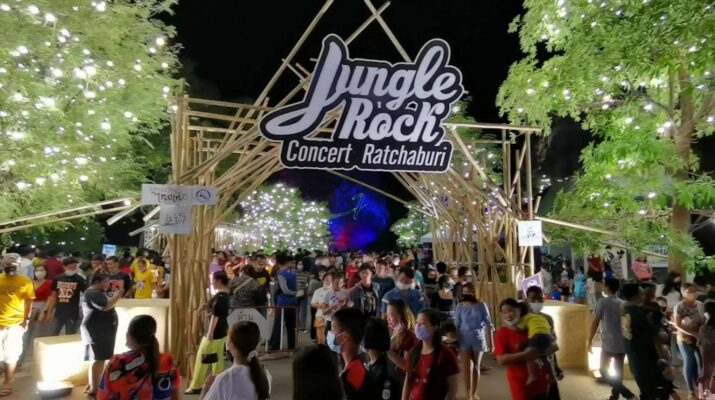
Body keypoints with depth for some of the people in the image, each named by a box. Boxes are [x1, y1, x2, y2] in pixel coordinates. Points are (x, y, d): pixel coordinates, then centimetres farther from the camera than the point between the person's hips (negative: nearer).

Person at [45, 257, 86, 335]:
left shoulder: (79, 280, -8)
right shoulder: (57, 279, 3)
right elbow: (53, 296, 10)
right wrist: (49, 313, 10)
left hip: (73, 314, -3)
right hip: (58, 313, 3)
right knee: (53, 336, 13)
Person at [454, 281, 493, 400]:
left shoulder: (481, 305, -5)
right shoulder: (460, 307, -3)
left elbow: (488, 324, -2)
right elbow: (456, 325, 0)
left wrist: (490, 342, -3)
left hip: (479, 339, 0)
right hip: (465, 340, 0)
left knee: (476, 367, 12)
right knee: (467, 368, -3)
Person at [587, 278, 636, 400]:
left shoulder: (602, 302, -9)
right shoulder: (623, 304, 6)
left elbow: (595, 323, -9)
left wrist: (590, 341, -1)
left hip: (608, 343, -6)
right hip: (622, 343, 6)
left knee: (604, 371, 5)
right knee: (618, 372, 16)